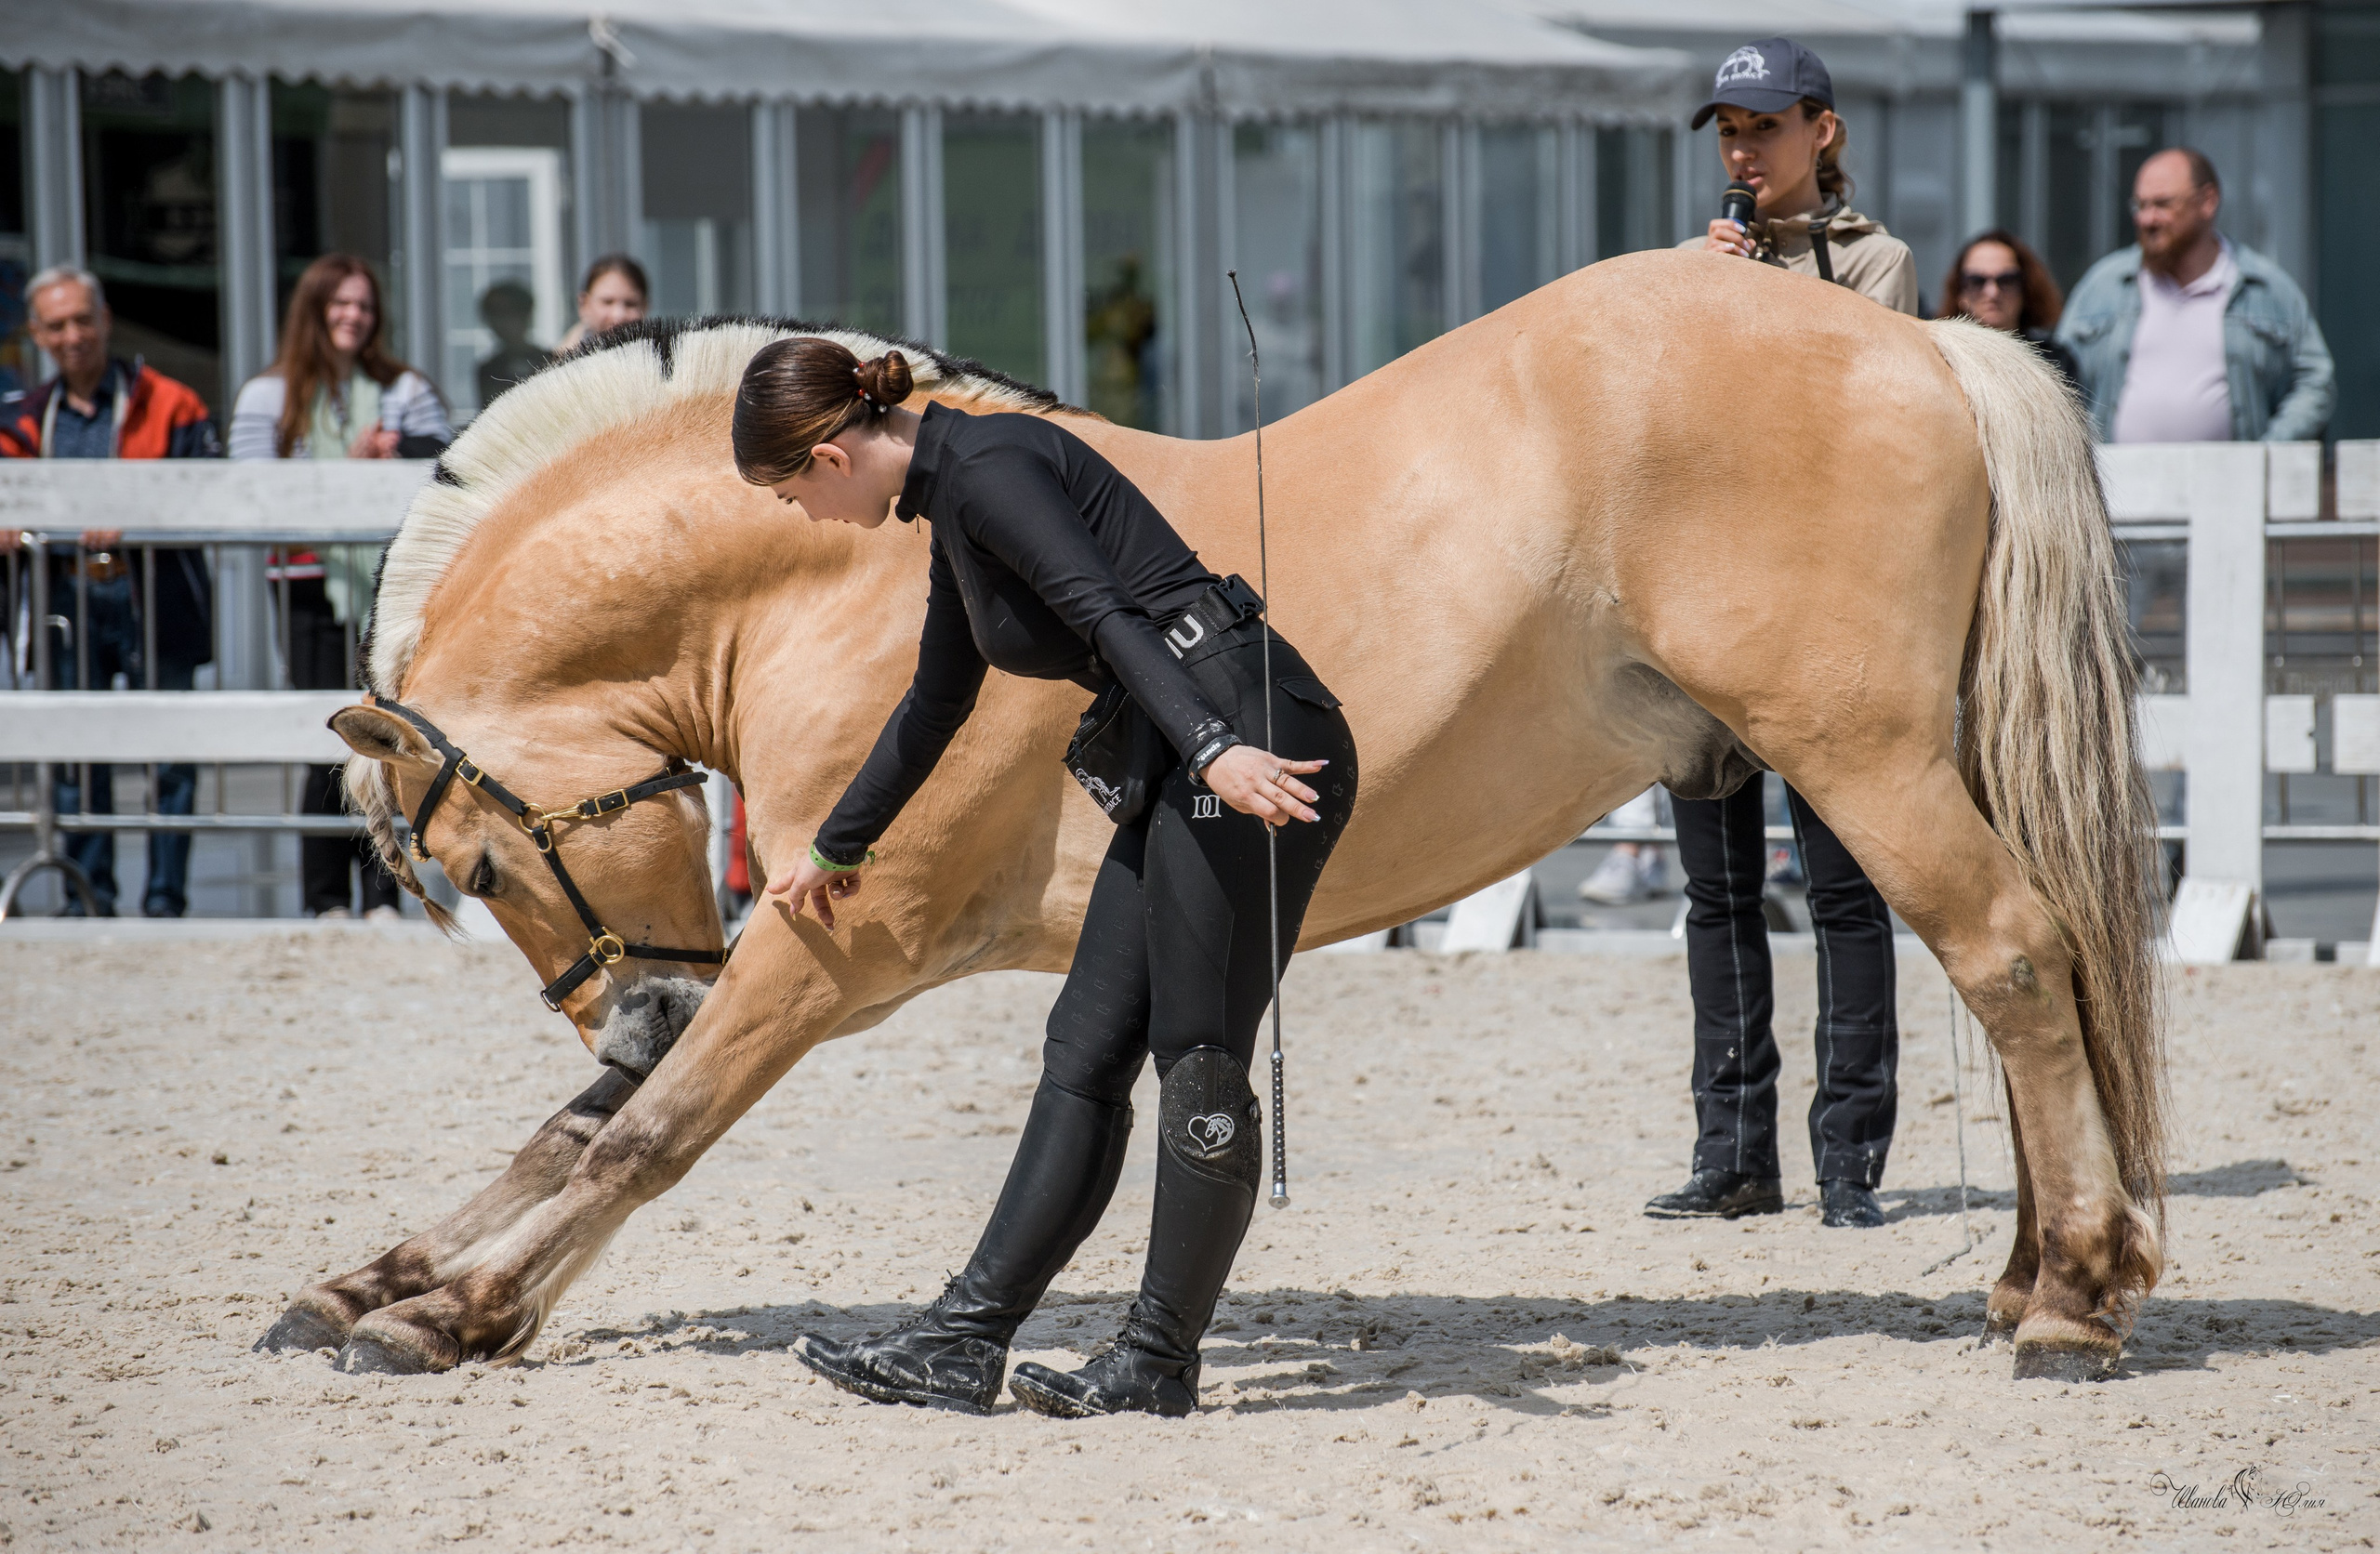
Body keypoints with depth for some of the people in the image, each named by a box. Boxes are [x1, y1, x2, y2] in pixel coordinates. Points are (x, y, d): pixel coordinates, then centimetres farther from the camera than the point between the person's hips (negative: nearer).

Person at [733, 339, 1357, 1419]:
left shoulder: (989, 469, -10)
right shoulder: (953, 505, 20)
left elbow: (1108, 612, -24)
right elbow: (935, 705, 35)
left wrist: (1215, 750, -36)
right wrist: (837, 847, 48)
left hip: (1251, 740, -10)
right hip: (1178, 766, 10)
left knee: (1198, 1059, -7)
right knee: (1086, 1055, 5)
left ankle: (1160, 1361, -4)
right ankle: (965, 1342, 4)